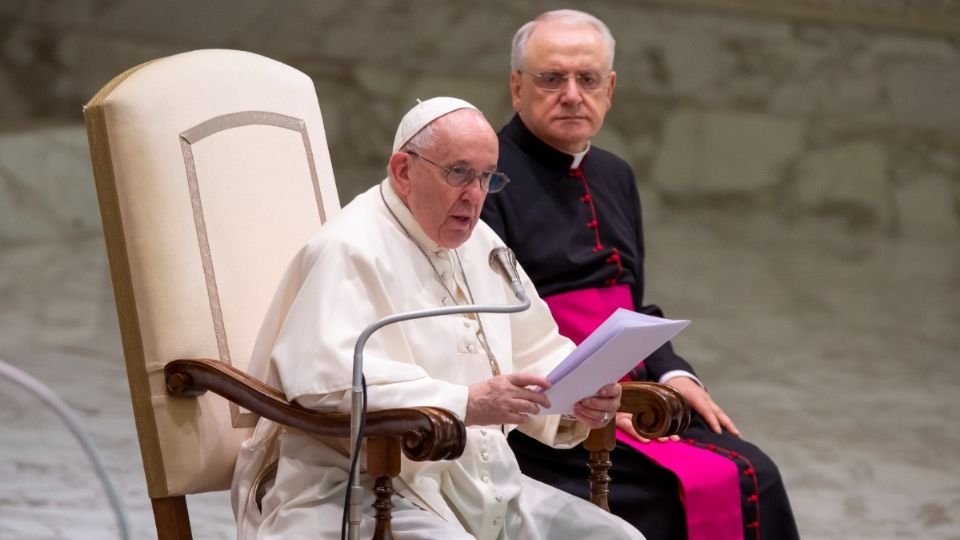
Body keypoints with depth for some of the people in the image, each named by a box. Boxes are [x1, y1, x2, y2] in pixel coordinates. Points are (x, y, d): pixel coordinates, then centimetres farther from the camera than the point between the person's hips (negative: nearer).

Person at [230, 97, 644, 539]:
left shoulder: (480, 244, 18)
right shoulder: (350, 249, -11)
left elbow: (535, 351, 23)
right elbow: (327, 377, -25)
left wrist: (580, 395, -1)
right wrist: (464, 404, -31)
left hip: (487, 485, 9)